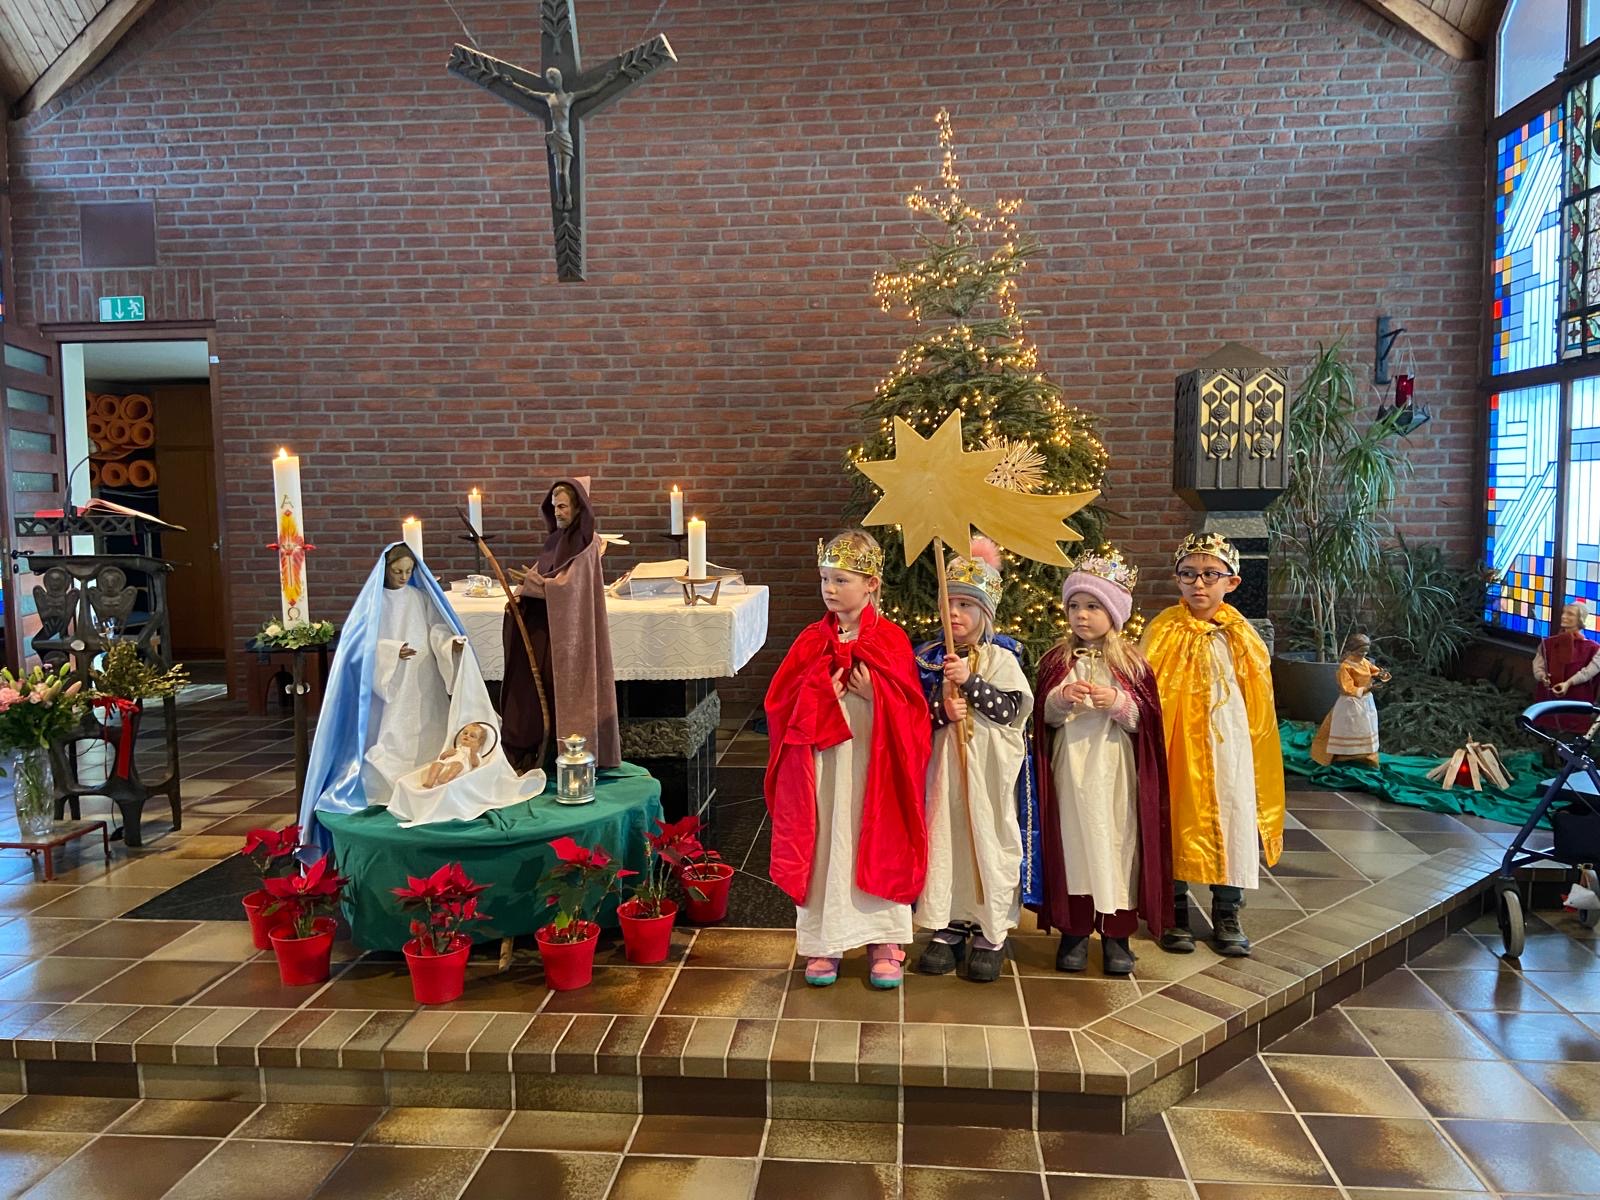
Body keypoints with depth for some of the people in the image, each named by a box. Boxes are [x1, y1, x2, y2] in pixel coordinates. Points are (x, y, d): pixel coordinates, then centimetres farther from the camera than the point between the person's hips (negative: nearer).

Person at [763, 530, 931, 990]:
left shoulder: (891, 640, -3)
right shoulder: (812, 640, 3)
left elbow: (912, 710, -4)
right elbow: (779, 702, 1)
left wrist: (875, 693, -19)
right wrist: (820, 693, -14)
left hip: (874, 764, -2)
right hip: (822, 766, 2)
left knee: (878, 845, 6)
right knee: (823, 847, 6)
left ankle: (884, 941, 20)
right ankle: (823, 941, 19)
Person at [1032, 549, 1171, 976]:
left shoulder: (1132, 663, 1)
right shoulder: (1056, 660, 5)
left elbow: (1146, 721, 0)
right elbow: (1044, 717, 4)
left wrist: (1119, 703, -17)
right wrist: (1060, 700, -15)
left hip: (1114, 770, -1)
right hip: (1069, 769, 1)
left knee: (1115, 841, 1)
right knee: (1071, 841, 3)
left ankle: (1116, 935, 14)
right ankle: (1073, 930, 16)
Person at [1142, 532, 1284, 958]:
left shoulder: (1241, 636, 3)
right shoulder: (1163, 631, -4)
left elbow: (1257, 701, 7)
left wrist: (1253, 745, 3)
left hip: (1227, 743, 2)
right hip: (1178, 743, -2)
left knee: (1232, 818, 5)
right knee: (1176, 819, 5)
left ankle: (1227, 915, 20)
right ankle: (1175, 913, 20)